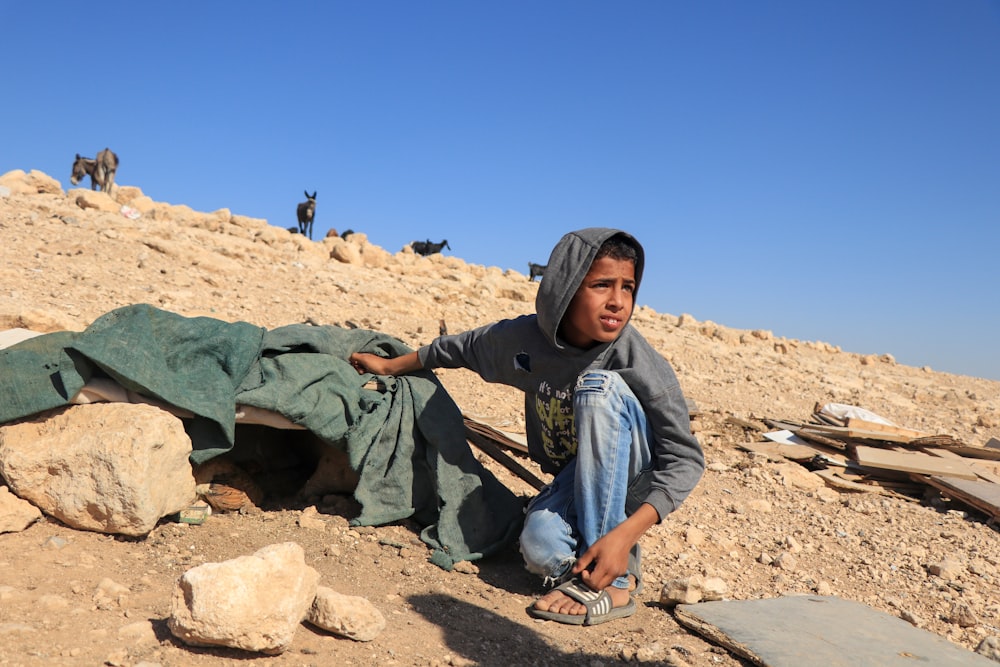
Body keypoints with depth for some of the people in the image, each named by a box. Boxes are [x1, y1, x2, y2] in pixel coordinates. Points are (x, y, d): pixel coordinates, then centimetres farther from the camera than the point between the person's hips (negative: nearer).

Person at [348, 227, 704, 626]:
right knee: (542, 552, -32)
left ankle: (616, 582, -28)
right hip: (576, 480, 1)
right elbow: (460, 348, 6)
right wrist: (390, 366, 19)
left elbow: (687, 459, -25)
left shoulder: (639, 361, -26)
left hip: (637, 480, -1)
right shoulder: (525, 337, -14)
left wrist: (625, 534, -38)